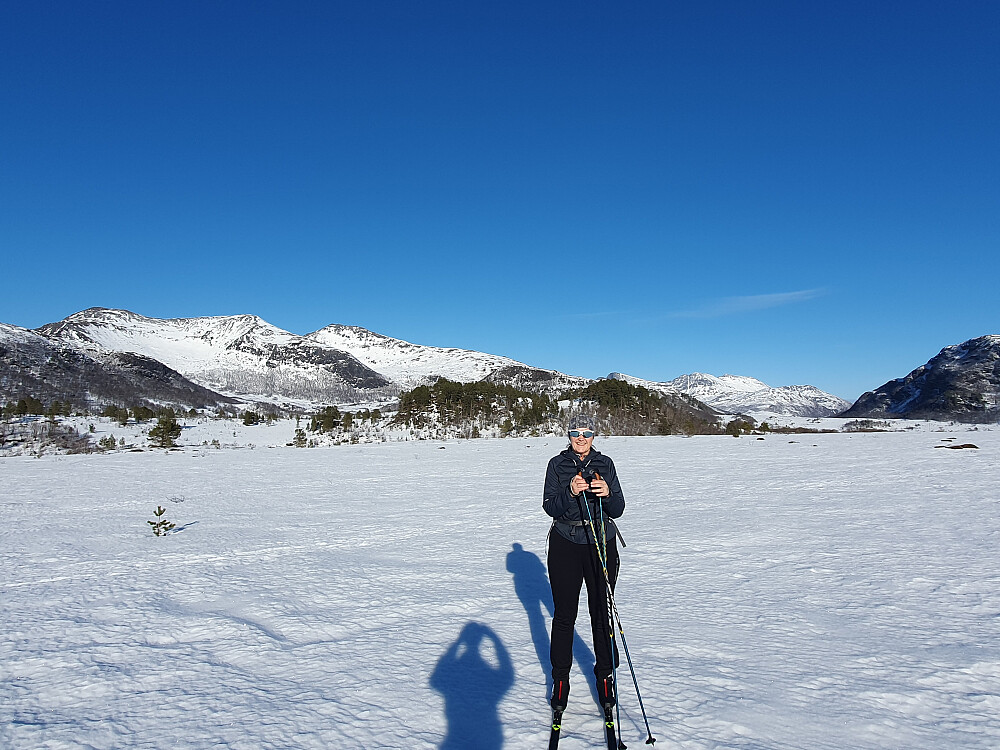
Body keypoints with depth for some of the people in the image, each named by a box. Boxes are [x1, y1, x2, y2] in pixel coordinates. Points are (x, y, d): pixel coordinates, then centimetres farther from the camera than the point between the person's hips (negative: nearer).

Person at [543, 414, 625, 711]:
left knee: (602, 612, 7)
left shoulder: (605, 464, 4)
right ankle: (560, 678, 23)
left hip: (601, 544, 1)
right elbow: (550, 507, -8)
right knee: (564, 614, 5)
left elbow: (617, 511, 0)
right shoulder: (557, 464, 0)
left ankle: (605, 675, 27)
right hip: (565, 544, -1)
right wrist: (571, 492, -26)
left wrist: (607, 494, -21)